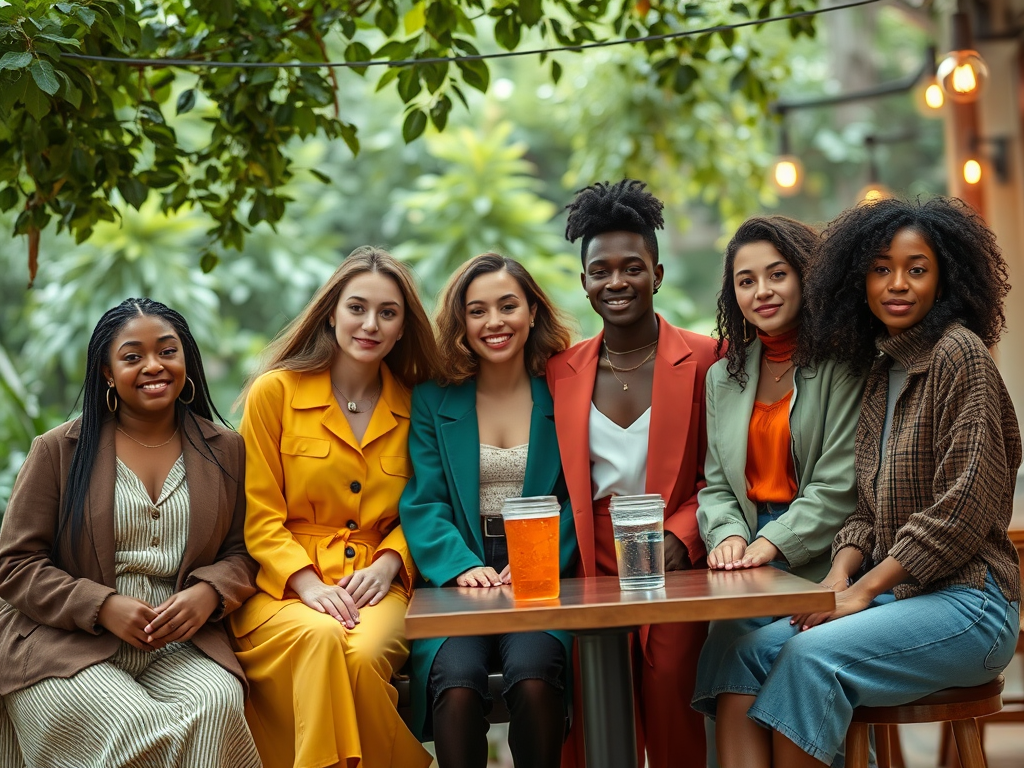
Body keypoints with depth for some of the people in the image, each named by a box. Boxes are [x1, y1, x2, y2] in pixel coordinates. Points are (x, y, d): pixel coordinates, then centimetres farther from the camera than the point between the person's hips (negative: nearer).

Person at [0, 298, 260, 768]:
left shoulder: (225, 452, 13)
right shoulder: (60, 450, 5)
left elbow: (242, 553, 13)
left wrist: (209, 594, -11)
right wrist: (103, 607, -13)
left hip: (181, 644, 2)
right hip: (64, 646, -2)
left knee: (216, 704, -32)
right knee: (135, 729, -33)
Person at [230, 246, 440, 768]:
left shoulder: (412, 407, 11)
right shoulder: (274, 392, 3)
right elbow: (259, 516, 0)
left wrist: (387, 565, -6)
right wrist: (307, 583, -15)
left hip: (375, 587, 2)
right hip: (281, 588, -1)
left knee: (364, 652, -32)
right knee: (323, 638, -34)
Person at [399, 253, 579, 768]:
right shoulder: (433, 400, 10)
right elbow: (422, 503, 2)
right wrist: (463, 567, -16)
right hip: (458, 585, 1)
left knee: (532, 676, -30)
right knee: (456, 683, -29)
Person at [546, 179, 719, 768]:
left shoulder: (703, 360, 3)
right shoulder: (562, 371, 11)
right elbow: (561, 484, 15)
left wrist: (679, 537, -10)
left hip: (675, 564, -2)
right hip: (594, 566, 2)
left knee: (670, 689, -20)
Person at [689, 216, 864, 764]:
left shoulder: (841, 365, -2)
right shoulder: (725, 375, 18)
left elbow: (839, 485, -9)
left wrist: (772, 544, -17)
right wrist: (727, 535, -4)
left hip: (816, 567, -5)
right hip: (750, 574, 5)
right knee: (731, 696, -20)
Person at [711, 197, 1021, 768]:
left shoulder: (959, 353, -8)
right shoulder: (884, 369, 17)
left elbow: (965, 504, -15)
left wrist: (865, 590, -15)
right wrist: (841, 576, -4)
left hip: (965, 603, -7)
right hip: (892, 593, 7)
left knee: (812, 655, -29)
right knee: (745, 651, -14)